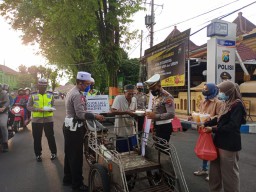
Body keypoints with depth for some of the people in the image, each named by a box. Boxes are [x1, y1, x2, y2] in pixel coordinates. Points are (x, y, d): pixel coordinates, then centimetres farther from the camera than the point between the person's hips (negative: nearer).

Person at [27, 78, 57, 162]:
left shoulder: (50, 95, 5)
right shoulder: (33, 95, 0)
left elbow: (53, 105, 10)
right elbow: (29, 106, -1)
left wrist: (51, 109, -13)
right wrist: (38, 109, -18)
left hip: (48, 119, 1)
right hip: (36, 119, 0)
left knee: (50, 136, 7)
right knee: (37, 138, 8)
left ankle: (53, 152, 22)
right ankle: (38, 154, 24)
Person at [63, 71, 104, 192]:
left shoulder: (72, 91, 14)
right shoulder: (77, 94, -20)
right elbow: (81, 114, -26)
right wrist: (95, 116, -22)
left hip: (69, 127, 11)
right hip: (75, 128, -11)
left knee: (69, 154, 19)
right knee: (76, 156, -1)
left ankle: (68, 179, 33)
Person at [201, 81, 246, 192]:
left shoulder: (237, 105, -17)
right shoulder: (227, 104, 10)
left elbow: (232, 126, -24)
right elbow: (219, 119, 17)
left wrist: (213, 129, -19)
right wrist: (206, 124, 7)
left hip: (229, 144, -9)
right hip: (220, 141, 9)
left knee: (229, 172, 7)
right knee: (215, 169, 20)